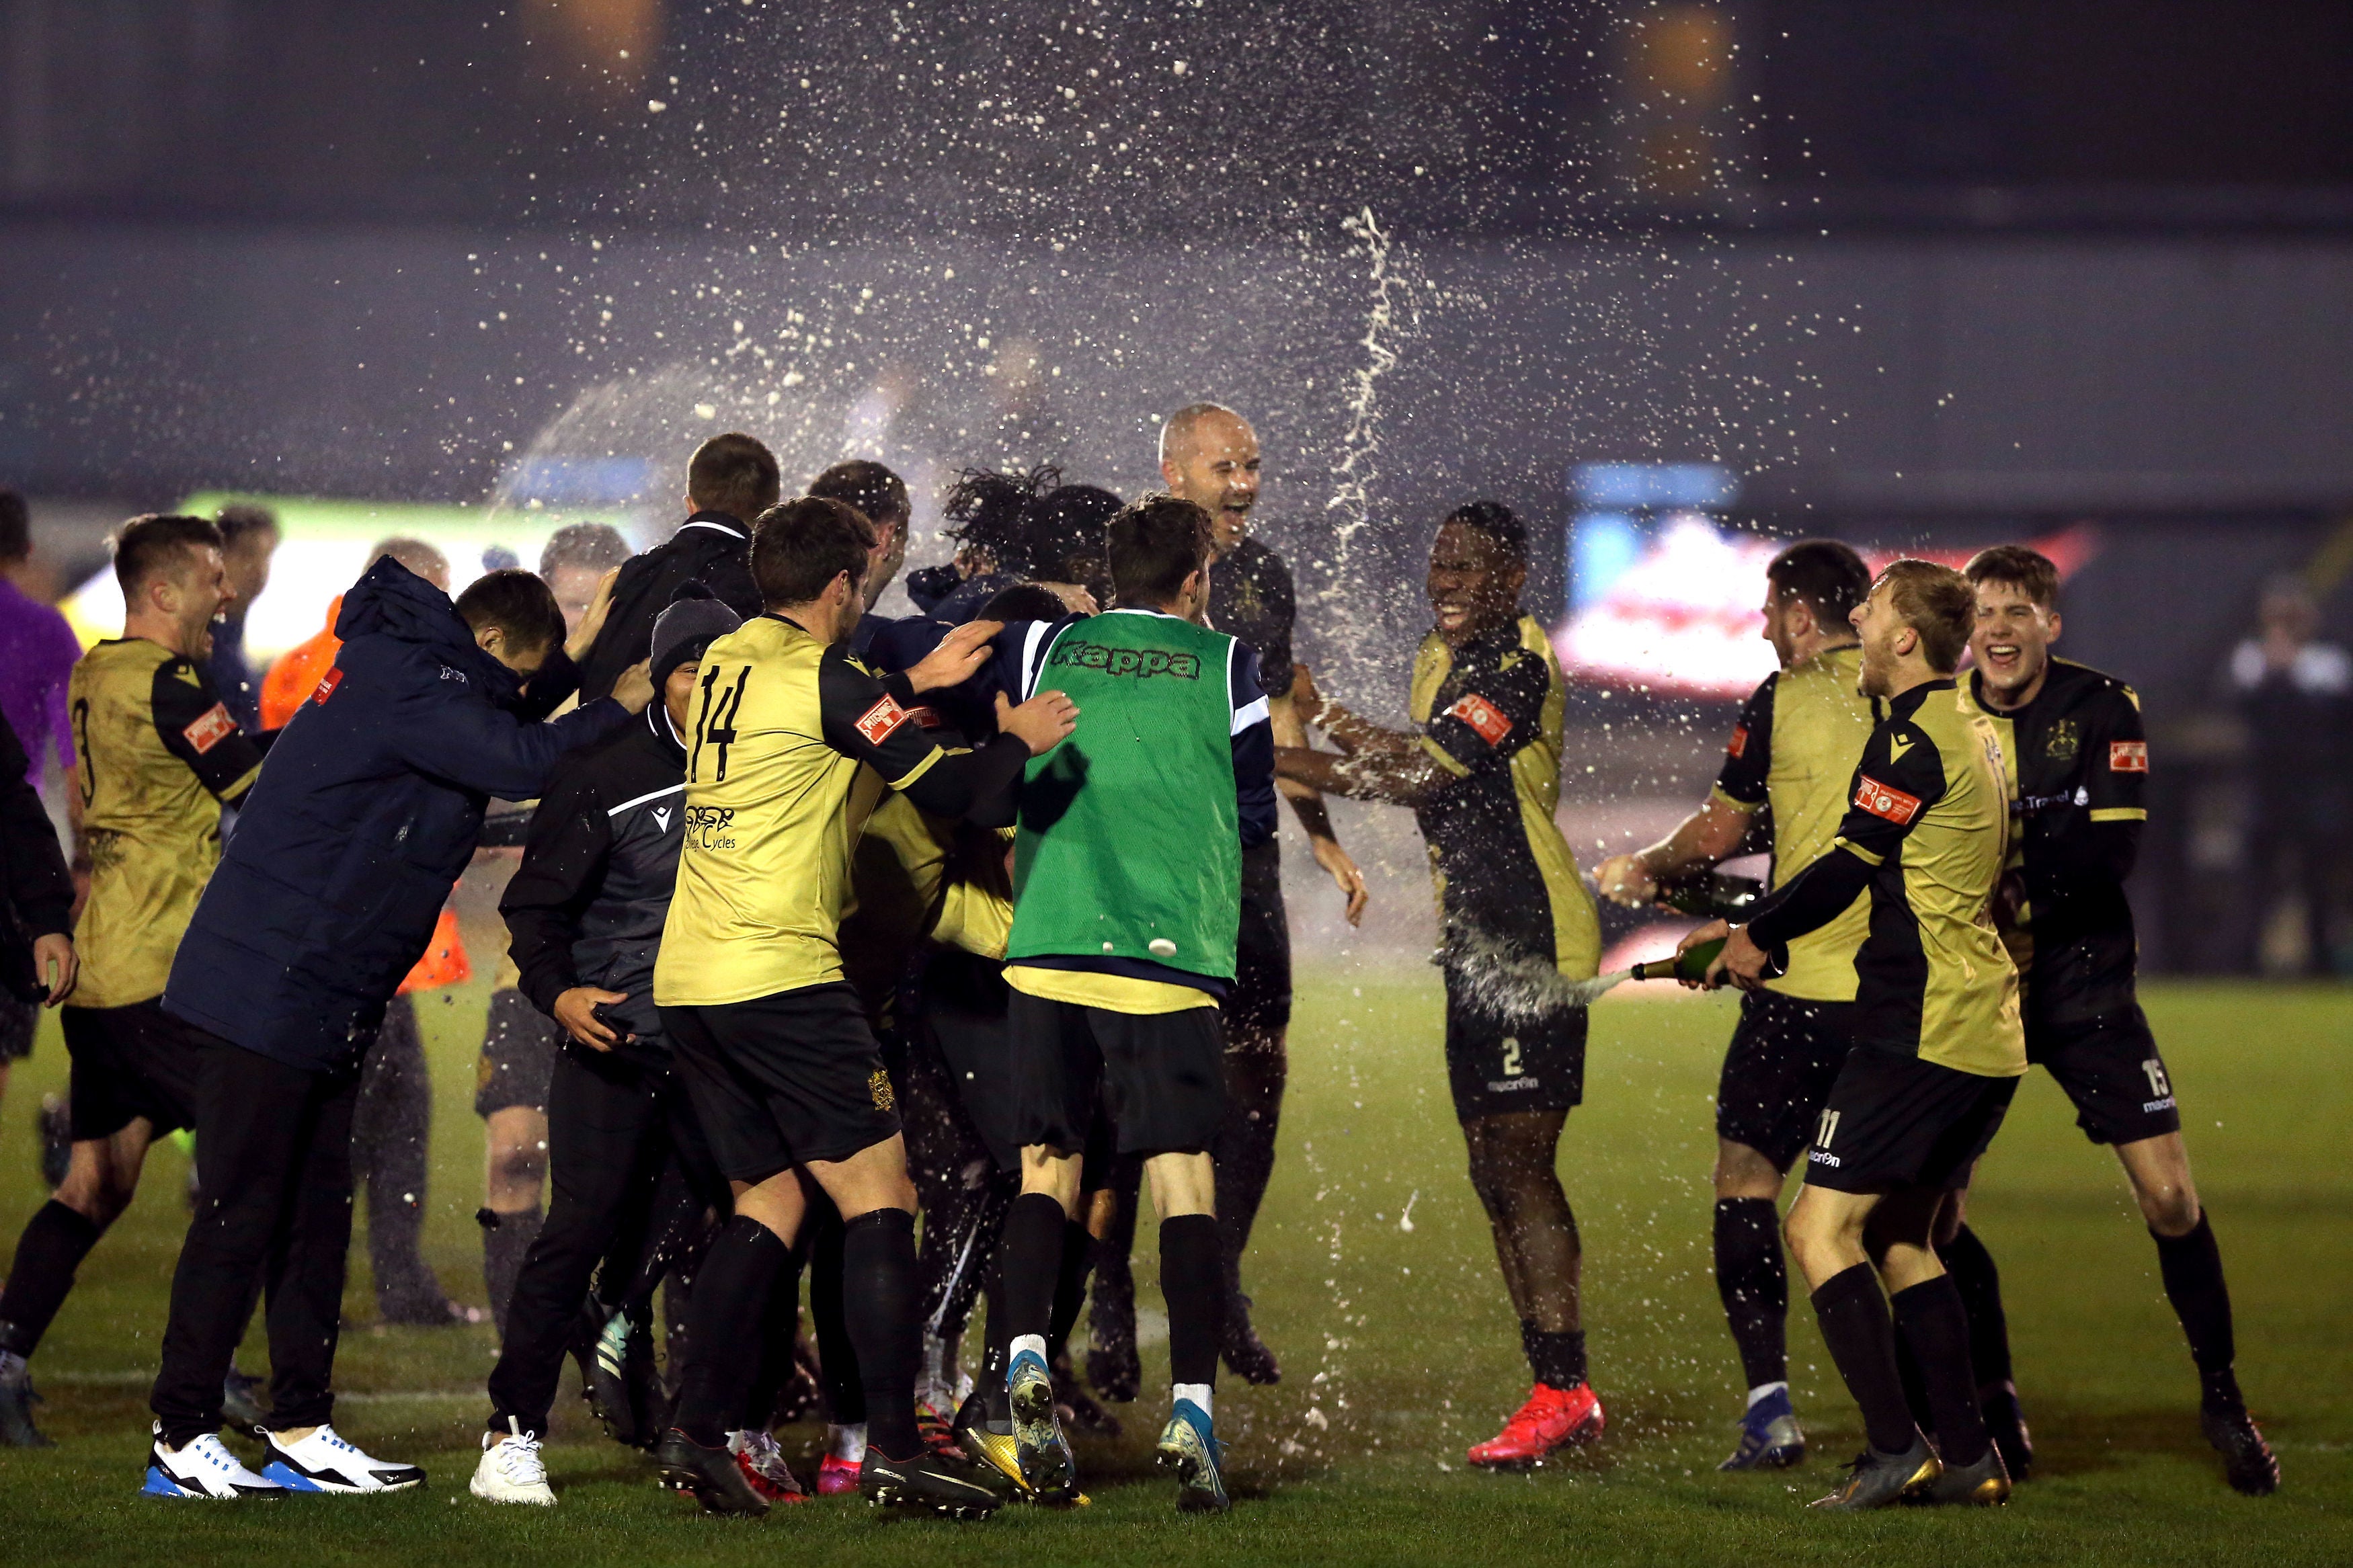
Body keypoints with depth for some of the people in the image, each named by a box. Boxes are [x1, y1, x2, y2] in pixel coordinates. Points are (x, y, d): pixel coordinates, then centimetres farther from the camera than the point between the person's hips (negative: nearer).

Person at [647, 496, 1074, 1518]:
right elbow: (947, 792, -9)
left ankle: (694, 1433, 6)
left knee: (769, 1200, 15)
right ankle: (893, 1447, -9)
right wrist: (1019, 740, 8)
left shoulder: (726, 663, 13)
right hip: (779, 975, -8)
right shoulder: (823, 681, -11)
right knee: (878, 1197, -4)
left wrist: (918, 682, 36)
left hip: (686, 978, 8)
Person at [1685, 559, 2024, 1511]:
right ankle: (1969, 1458, 13)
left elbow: (1846, 868, -9)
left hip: (1922, 1030, -10)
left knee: (1821, 1227, -8)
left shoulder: (1914, 738, -13)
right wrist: (1760, 933, 21)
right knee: (1899, 1239, 16)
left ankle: (1896, 1450, -14)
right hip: (1988, 1035, 10)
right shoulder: (1971, 733, 17)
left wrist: (1754, 933, 7)